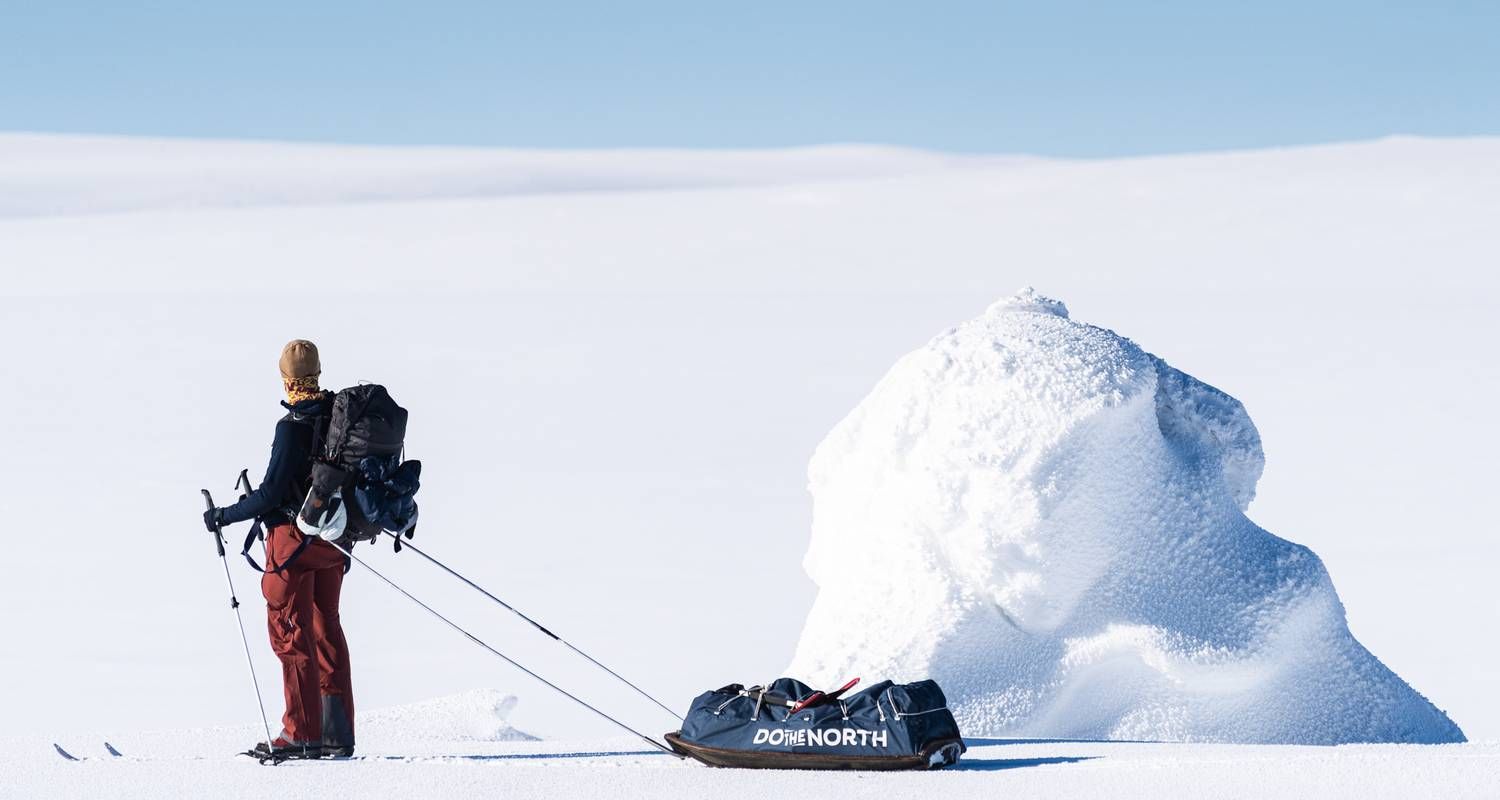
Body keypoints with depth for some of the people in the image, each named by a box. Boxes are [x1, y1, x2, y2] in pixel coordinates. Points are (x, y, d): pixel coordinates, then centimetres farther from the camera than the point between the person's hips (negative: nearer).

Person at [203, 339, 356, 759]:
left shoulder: (293, 426, -19)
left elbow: (273, 491, -19)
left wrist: (224, 516, -8)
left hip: (294, 536, -7)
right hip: (333, 538, 7)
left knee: (291, 633, -1)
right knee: (327, 631, 13)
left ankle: (302, 734, -3)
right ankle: (337, 732, 13)